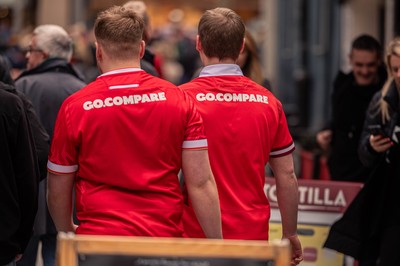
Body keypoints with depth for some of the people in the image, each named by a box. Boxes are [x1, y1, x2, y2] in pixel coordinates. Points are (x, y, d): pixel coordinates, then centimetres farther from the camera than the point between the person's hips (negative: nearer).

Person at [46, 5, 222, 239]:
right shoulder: (178, 100, 1)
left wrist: (68, 232, 24)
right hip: (166, 238, 2)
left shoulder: (74, 107, -3)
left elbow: (58, 192, 5)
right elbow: (201, 183, -3)